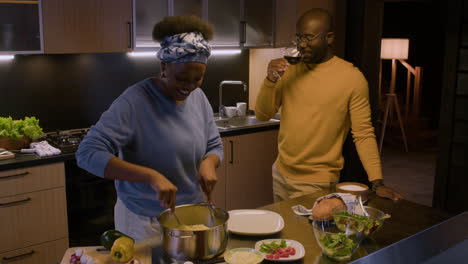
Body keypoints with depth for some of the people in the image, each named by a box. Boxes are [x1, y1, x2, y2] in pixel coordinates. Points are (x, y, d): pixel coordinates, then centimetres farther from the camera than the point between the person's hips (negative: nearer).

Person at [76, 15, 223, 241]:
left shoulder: (198, 97, -1)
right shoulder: (135, 101, -21)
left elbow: (215, 146, 8)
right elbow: (88, 153, -27)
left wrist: (208, 162, -16)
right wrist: (151, 176, -36)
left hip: (191, 214, 6)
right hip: (144, 222, -6)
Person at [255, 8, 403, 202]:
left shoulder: (351, 77, -13)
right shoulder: (290, 71, 1)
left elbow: (363, 134, -11)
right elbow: (262, 115, 1)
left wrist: (377, 182, -18)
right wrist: (270, 80, -15)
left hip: (316, 182, -5)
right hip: (280, 173, 6)